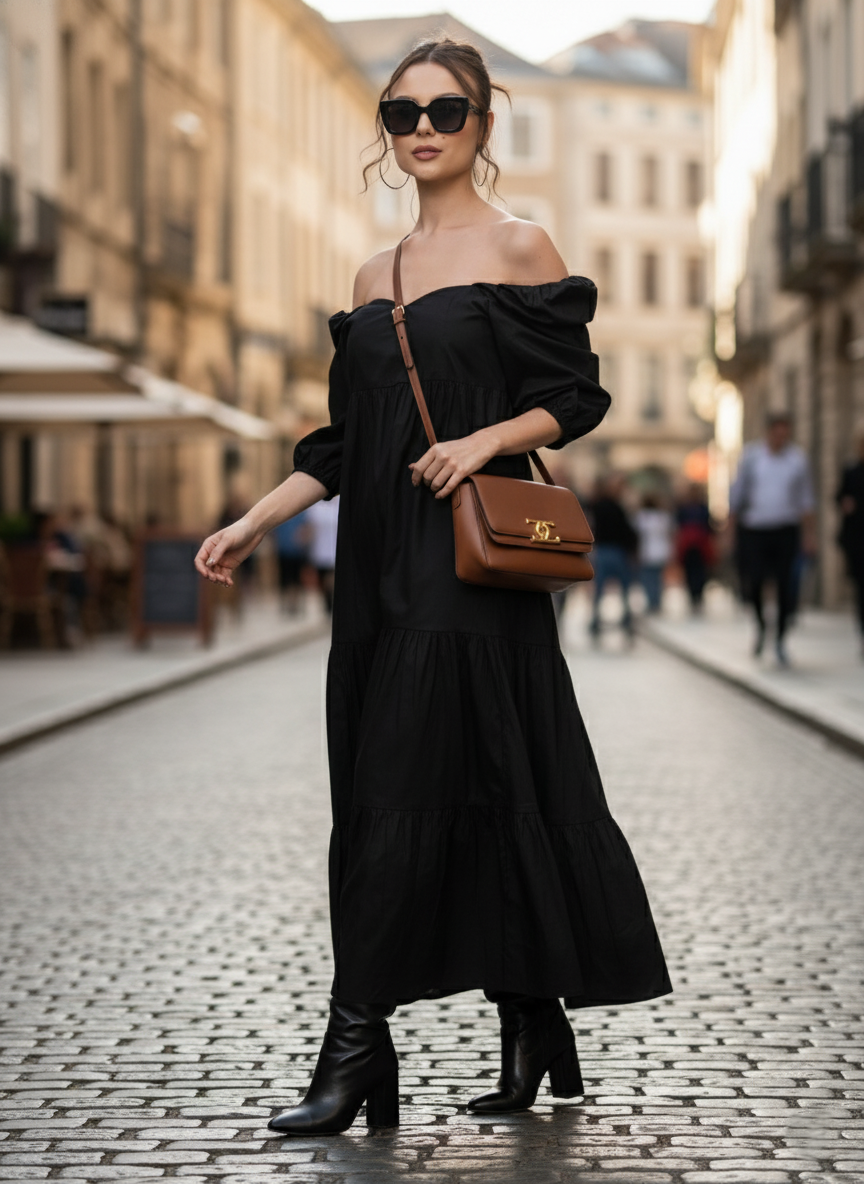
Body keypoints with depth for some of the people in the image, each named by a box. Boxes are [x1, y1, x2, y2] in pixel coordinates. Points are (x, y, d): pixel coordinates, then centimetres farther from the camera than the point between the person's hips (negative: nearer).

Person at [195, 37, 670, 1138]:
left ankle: (357, 1049, -8)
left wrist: (484, 440, -18)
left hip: (472, 562, -7)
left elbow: (576, 396, -3)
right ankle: (533, 1031, 14)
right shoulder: (375, 275, 17)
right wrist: (254, 522, 11)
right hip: (382, 562, 7)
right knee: (377, 797, 4)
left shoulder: (518, 249, 0)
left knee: (410, 791, -11)